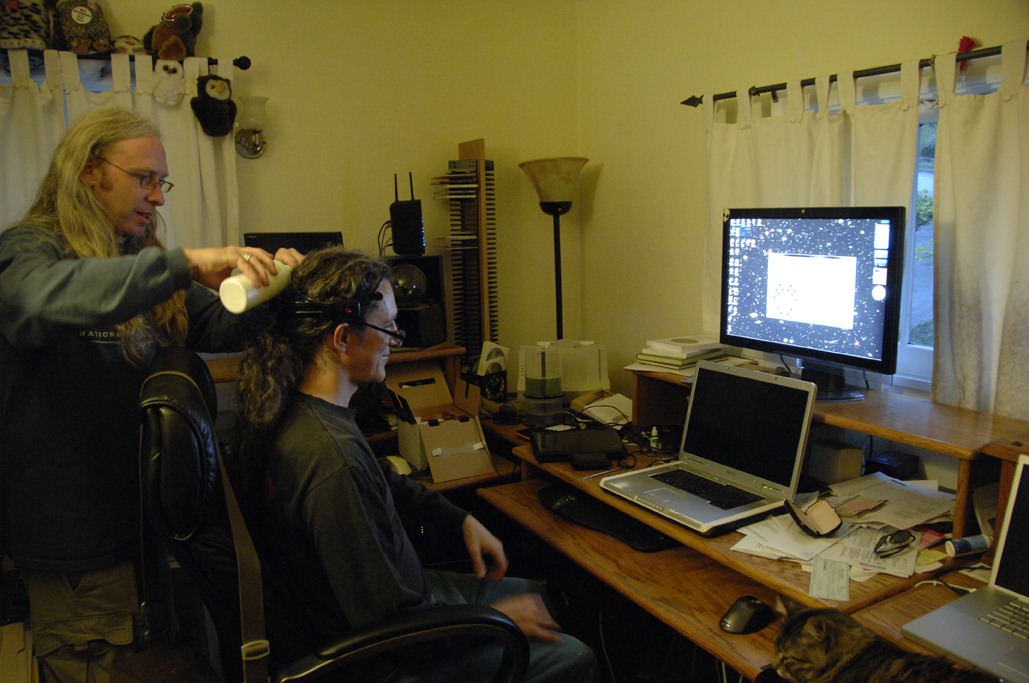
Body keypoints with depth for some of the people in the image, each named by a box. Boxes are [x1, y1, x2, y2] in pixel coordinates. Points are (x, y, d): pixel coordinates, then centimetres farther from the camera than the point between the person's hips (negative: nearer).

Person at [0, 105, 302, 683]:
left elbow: (223, 328, 5)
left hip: (151, 518, 7)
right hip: (79, 534, -7)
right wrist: (182, 264, -39)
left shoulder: (142, 264, 12)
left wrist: (272, 287, -15)